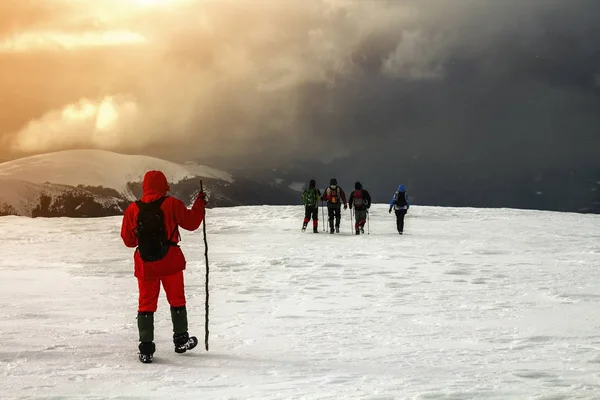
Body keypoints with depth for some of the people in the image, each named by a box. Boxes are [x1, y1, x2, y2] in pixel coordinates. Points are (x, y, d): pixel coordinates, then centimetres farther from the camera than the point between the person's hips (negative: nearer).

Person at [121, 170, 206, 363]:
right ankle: (181, 340, 26)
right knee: (177, 300, 16)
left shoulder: (132, 209, 0)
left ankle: (146, 349, 3)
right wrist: (200, 204, 16)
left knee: (146, 304, 8)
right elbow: (191, 222, 1)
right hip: (170, 262, -1)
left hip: (145, 264, 2)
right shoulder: (172, 204, -7)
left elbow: (128, 239, 7)